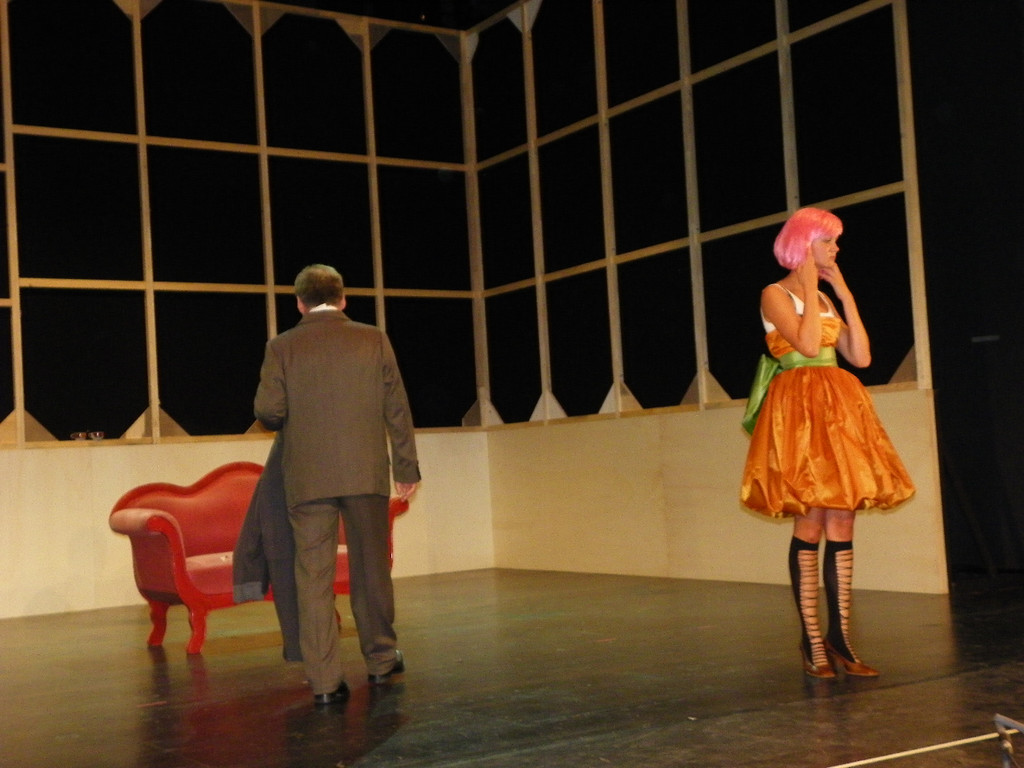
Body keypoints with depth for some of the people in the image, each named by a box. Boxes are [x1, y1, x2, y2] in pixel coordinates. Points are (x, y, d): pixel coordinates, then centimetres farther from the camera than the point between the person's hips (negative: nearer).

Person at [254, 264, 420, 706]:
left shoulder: (282, 347, 1)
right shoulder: (373, 340, 3)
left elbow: (266, 409, -6)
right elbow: (396, 408, 2)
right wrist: (407, 467, 9)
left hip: (307, 478, -1)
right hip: (366, 473, 1)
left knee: (313, 577, 3)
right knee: (371, 569, 15)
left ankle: (324, 681, 2)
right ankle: (381, 660, 27)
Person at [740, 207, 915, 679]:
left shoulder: (826, 299, 20)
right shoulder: (776, 295, -1)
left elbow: (861, 356, 9)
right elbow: (807, 344, -17)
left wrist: (845, 295, 10)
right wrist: (810, 287, -7)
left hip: (840, 408, 7)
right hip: (799, 408, -7)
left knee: (842, 524, 2)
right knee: (810, 523, -9)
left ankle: (839, 638, 6)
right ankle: (812, 641, -3)